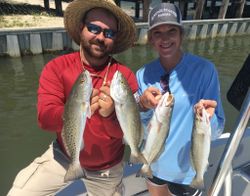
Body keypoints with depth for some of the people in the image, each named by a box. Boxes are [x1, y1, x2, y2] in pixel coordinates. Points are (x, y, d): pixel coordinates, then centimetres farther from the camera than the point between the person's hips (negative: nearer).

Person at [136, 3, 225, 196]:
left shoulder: (205, 69, -19)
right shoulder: (143, 74, -11)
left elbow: (216, 131, -16)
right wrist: (144, 107, -27)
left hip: (186, 169, -2)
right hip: (153, 164, 3)